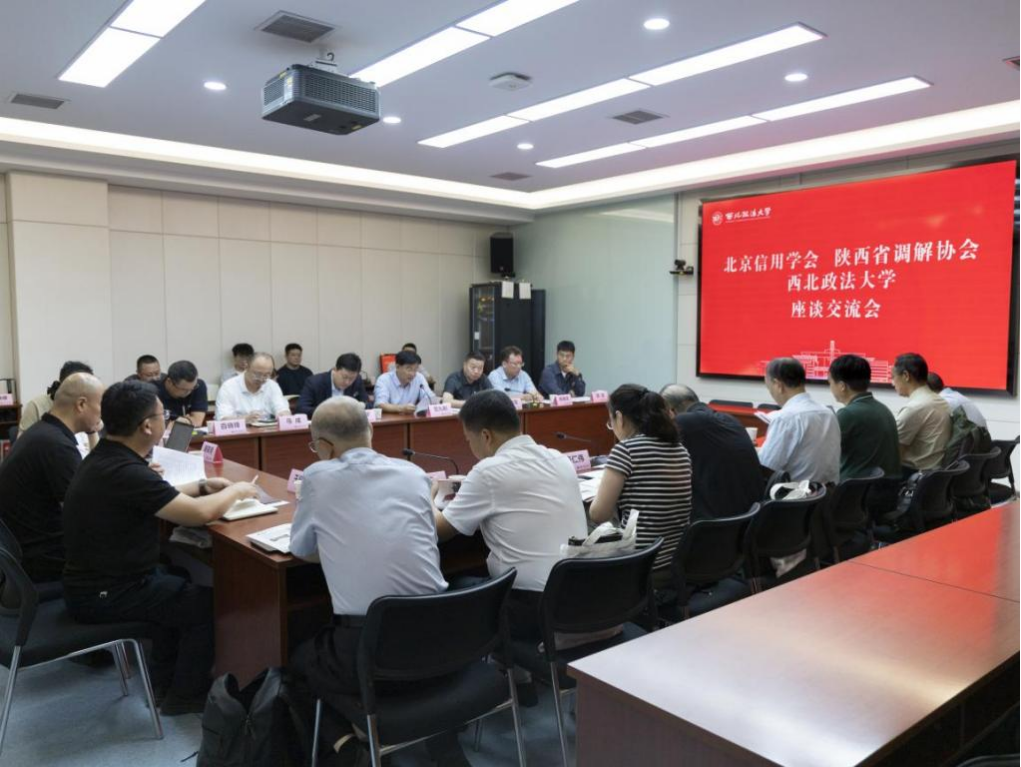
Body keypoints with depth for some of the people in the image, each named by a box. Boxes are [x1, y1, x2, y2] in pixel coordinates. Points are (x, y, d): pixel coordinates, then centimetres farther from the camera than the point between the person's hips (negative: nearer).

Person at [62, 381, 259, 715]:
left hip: (95, 578, 10)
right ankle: (185, 696, 18)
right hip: (103, 595, -10)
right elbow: (200, 513, -29)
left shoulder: (105, 457, 2)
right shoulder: (125, 472, -30)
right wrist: (236, 491, -10)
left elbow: (158, 497, 17)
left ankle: (165, 682, 33)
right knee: (207, 602, 3)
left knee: (180, 584, 25)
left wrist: (202, 486, 7)